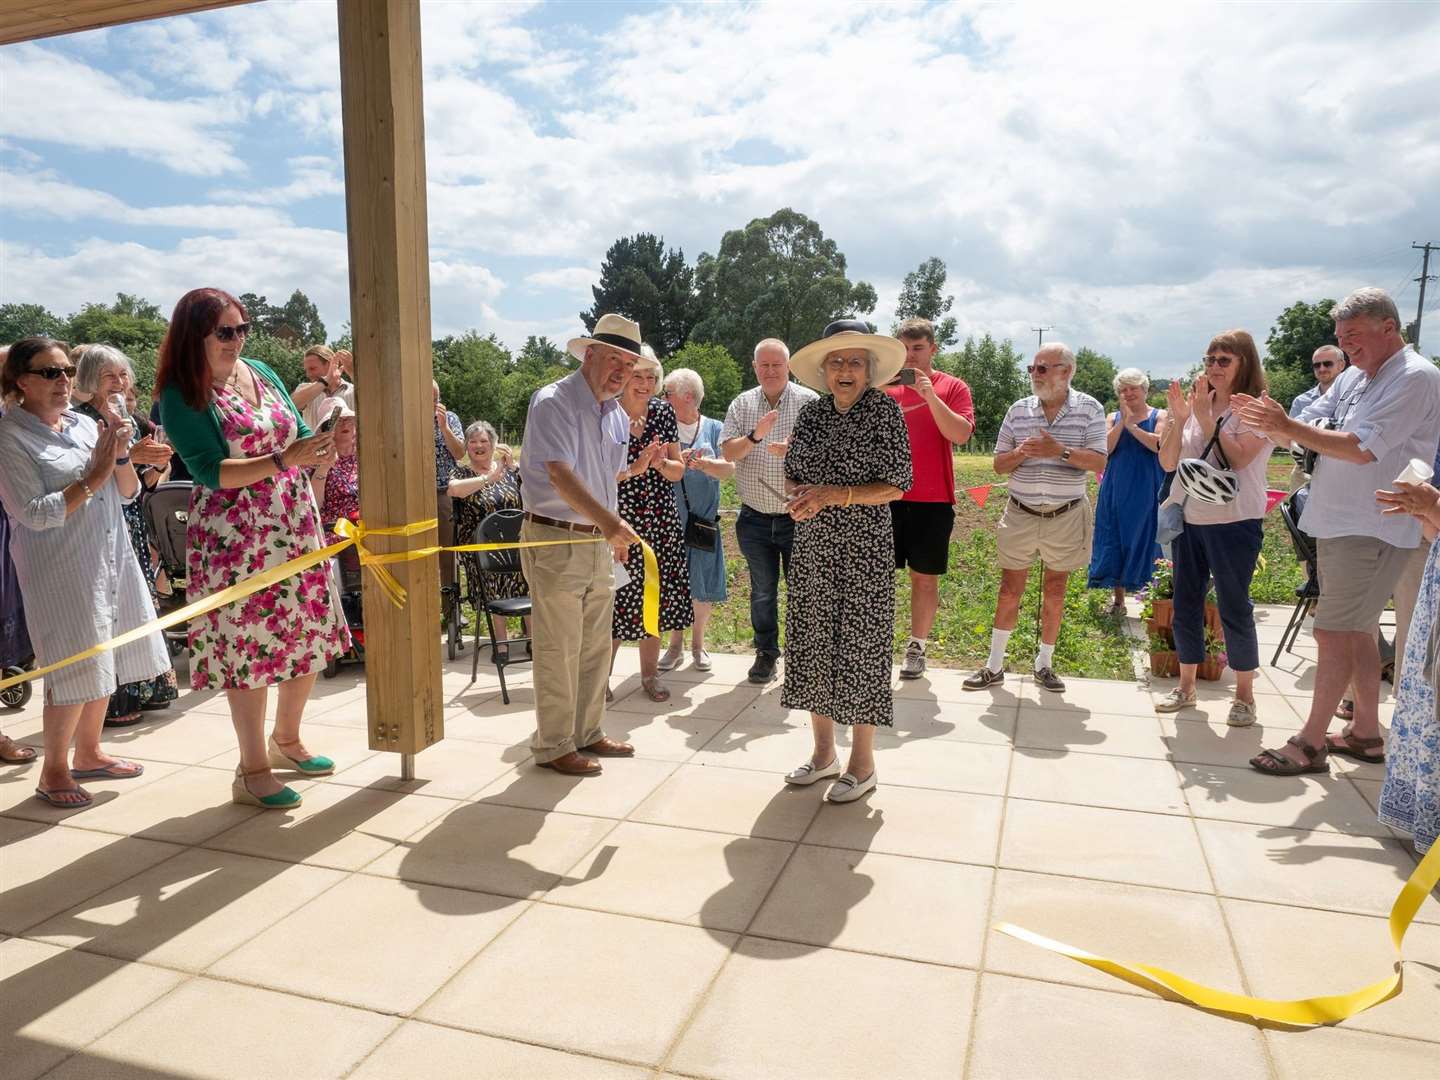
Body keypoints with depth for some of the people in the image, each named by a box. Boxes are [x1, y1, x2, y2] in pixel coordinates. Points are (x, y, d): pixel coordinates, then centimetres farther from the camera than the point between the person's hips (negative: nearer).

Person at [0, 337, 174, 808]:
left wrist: (123, 455, -7)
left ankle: (88, 755, 32)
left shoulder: (84, 424, 8)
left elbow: (128, 491, 10)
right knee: (75, 671, -4)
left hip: (111, 559, 7)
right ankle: (53, 772, 13)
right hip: (59, 570, -6)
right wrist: (93, 478, -16)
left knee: (102, 663, 15)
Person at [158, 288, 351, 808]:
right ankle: (252, 771, 14)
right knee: (247, 647, 0)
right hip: (235, 536, -6)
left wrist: (326, 445, -12)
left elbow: (300, 439, 10)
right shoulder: (182, 395, -8)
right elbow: (212, 471, -17)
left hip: (296, 525, 6)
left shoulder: (262, 373, 9)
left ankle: (286, 740, 32)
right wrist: (284, 459, -27)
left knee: (310, 636, 11)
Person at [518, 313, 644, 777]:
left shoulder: (617, 415, 12)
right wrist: (608, 521, -38)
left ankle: (588, 733, 30)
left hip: (599, 542, 8)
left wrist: (615, 533, 18)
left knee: (595, 648, 15)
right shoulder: (553, 402, -14)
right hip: (556, 541, -8)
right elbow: (560, 474, -27)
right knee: (558, 651, -1)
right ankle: (553, 746, 12)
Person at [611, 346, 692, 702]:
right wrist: (634, 468, -24)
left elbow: (678, 471, 7)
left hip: (660, 521, 4)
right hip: (617, 520, -4)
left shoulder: (663, 412, 5)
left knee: (654, 598, 9)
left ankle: (650, 674, 23)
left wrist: (660, 463, -14)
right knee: (615, 598, -3)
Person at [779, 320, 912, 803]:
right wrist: (801, 497, -9)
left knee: (859, 646, 1)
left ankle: (862, 763, 15)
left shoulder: (884, 411, -6)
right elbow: (791, 476, 14)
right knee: (812, 643, 10)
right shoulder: (811, 413, 7)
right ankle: (823, 752, 26)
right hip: (812, 547, 5)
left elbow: (894, 487, -10)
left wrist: (833, 495, -19)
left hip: (863, 549, -5)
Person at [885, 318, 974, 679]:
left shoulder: (952, 387, 2)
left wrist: (930, 396, -21)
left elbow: (961, 435, -12)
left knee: (924, 577, 5)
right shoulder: (886, 387, 9)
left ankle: (917, 648, 15)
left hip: (933, 500, -2)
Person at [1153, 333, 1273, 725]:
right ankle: (1186, 686, 22)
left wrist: (1206, 418, -19)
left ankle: (1244, 695, 13)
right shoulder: (1195, 405, 9)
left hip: (1234, 522, -5)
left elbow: (1238, 458, -19)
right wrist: (1178, 418, -8)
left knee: (1234, 607, -1)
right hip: (1188, 518, 5)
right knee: (1186, 604, 10)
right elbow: (1168, 463, 4)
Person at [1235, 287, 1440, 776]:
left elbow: (1361, 448, -22)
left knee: (1333, 632, -8)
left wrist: (1287, 426, -23)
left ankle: (1310, 743, -2)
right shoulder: (1353, 377, 13)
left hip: (1373, 531, -9)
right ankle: (1365, 732, 26)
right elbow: (1305, 429, 9)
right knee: (1356, 630, 15)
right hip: (1339, 525, 9)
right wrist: (1269, 421, -13)